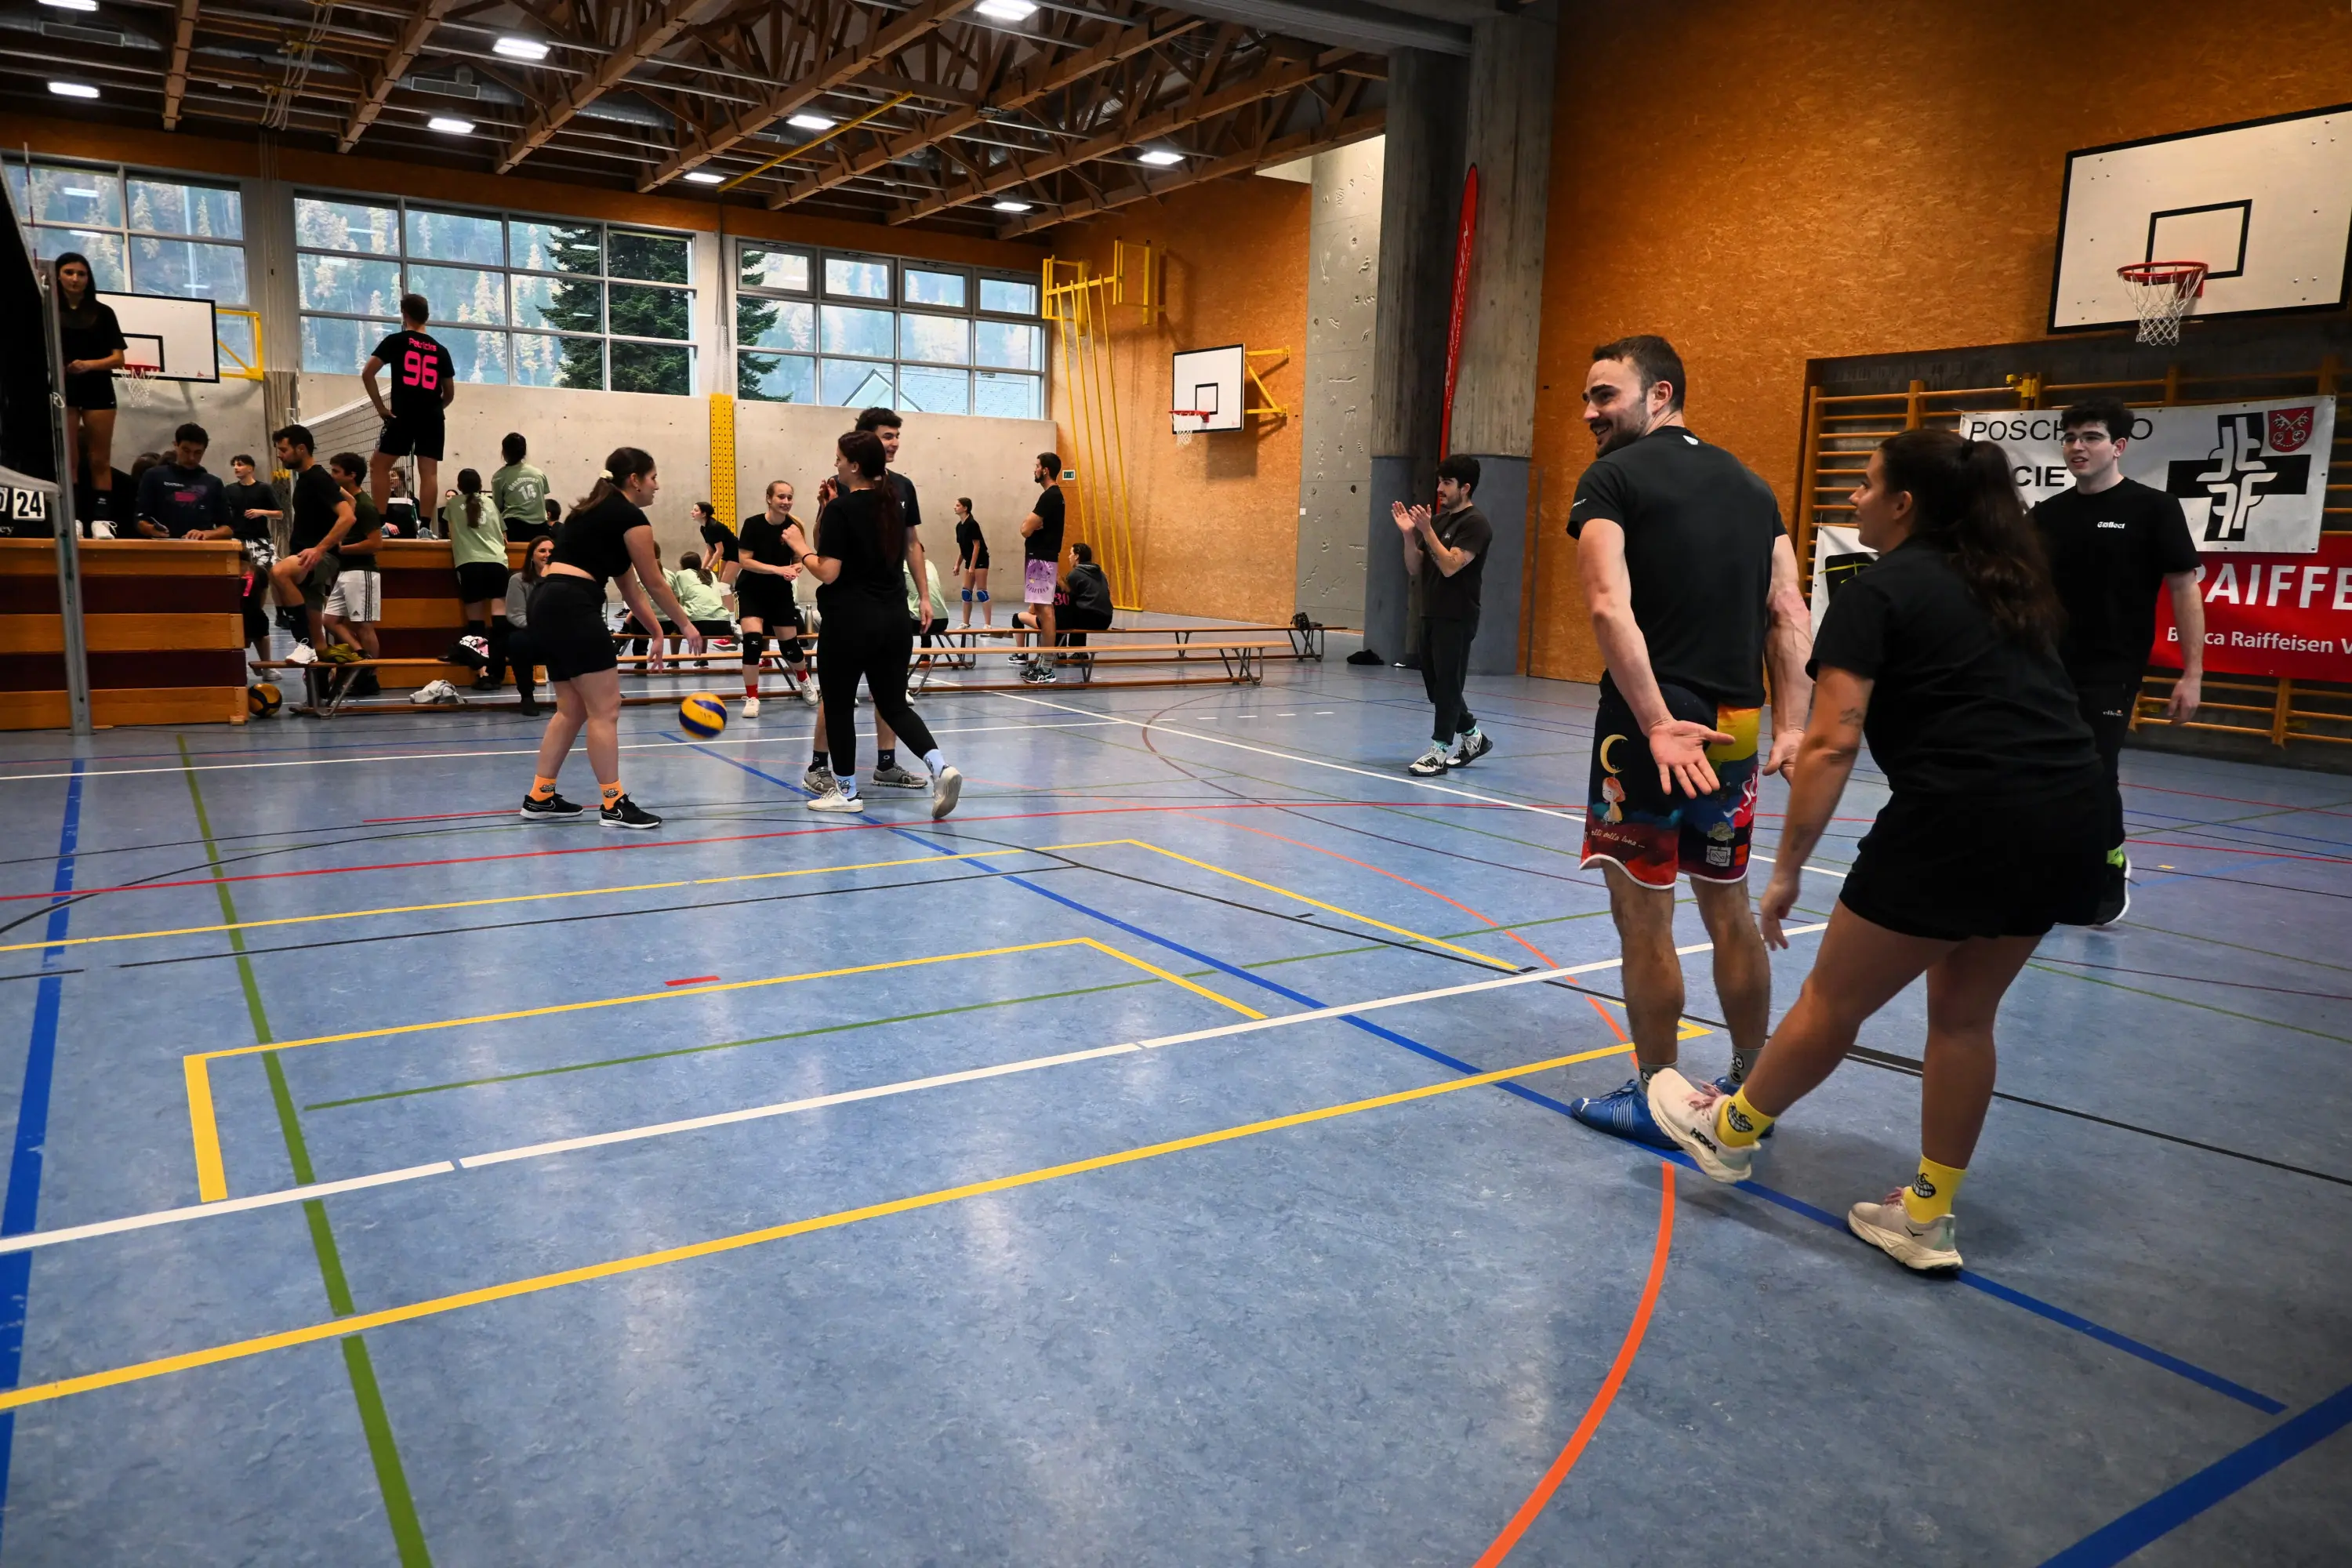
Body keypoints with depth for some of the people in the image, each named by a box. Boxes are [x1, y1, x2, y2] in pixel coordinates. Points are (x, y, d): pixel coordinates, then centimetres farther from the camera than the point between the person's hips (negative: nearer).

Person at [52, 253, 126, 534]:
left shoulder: (102, 312, 8)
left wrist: (89, 365, -14)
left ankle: (103, 518, -2)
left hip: (98, 390, 1)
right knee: (68, 461, -1)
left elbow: (118, 358, 2)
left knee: (100, 460, 0)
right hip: (62, 390, -1)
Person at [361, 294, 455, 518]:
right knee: (429, 472, 0)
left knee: (379, 465, 5)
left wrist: (380, 407, -1)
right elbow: (450, 392, 16)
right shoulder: (440, 350, 12)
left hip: (404, 415, -3)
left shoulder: (396, 340, 2)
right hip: (433, 417, 3)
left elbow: (367, 373, -6)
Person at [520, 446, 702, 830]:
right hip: (573, 608, -10)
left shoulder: (597, 511, 23)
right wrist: (686, 625, 12)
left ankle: (539, 798, 19)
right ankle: (613, 804, 2)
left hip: (547, 605, 10)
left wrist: (658, 630, 24)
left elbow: (629, 585, 24)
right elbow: (654, 584, 0)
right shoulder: (631, 517, -5)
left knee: (572, 709, 16)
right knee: (605, 709, -3)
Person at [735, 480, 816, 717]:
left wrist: (795, 568, -24)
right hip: (751, 591, -2)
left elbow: (798, 560, 0)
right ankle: (752, 698, -6)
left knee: (789, 644, 8)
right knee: (753, 641, -18)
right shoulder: (753, 524, -16)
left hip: (781, 593, 3)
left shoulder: (794, 527, -9)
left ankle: (804, 681, 40)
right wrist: (777, 569, -28)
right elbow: (745, 561, -18)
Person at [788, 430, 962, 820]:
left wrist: (800, 546, -1)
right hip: (894, 620, 7)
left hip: (849, 623, -7)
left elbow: (828, 572, -16)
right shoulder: (891, 502, 9)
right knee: (895, 705, 12)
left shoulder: (840, 508, -12)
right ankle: (940, 766, -9)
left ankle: (846, 790, 18)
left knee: (839, 706, 9)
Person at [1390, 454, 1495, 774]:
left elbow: (1450, 566, -20)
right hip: (1431, 615, 8)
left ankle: (1439, 751, 1)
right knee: (1436, 685, 13)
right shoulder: (1438, 519, 13)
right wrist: (1408, 534, -2)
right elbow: (1414, 569, 11)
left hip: (1457, 619, -8)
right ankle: (1473, 737, 29)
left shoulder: (1475, 523, -10)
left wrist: (1427, 531, -22)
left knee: (1447, 685, -4)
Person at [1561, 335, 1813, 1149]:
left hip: (1651, 723, -6)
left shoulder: (1612, 478, -4)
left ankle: (1653, 1099, 16)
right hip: (1735, 726, 7)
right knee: (1730, 911, 17)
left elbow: (1611, 606, -19)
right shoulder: (1749, 484, 15)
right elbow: (1789, 614, 8)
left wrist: (1658, 725, -20)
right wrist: (1793, 726, 5)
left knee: (1644, 918, 5)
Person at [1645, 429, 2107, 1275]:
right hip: (2073, 816, 8)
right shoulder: (2007, 584, 19)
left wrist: (1786, 870, -8)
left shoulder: (1879, 590, -3)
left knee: (1833, 1001, 10)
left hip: (1962, 816, -8)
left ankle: (1730, 1131, 31)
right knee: (1964, 1014, 20)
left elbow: (1831, 744, -11)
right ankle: (1929, 1216, 28)